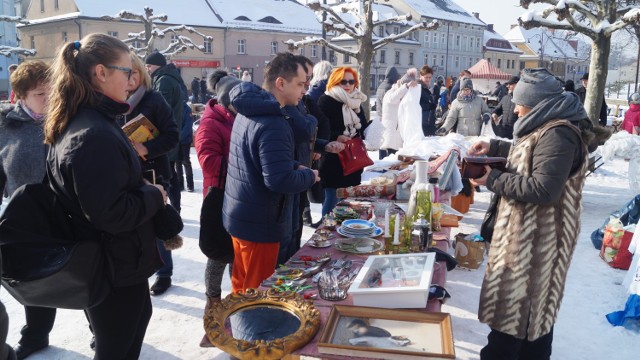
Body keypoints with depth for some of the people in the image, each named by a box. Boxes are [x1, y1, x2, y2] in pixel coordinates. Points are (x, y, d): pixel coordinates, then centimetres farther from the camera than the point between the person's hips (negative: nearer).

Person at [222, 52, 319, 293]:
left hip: (240, 215, 9)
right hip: (259, 223, -9)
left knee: (242, 287, 23)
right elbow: (280, 180, -32)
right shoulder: (272, 124, -26)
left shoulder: (250, 110, 6)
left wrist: (295, 167, 4)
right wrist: (309, 175, -13)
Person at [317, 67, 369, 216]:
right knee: (332, 200, 0)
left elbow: (362, 128, 19)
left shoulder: (356, 101, 15)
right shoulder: (326, 101, -7)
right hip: (333, 159, -7)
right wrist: (336, 137, -28)